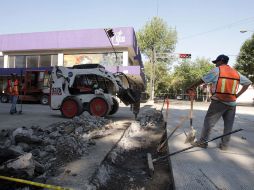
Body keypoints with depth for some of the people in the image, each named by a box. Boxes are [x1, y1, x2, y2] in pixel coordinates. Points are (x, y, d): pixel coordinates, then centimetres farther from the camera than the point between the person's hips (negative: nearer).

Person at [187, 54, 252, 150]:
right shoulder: (236, 73, 13)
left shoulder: (217, 70, -3)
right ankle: (224, 145, 19)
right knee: (228, 125, 13)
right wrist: (237, 95, 14)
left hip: (218, 102, -4)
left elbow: (201, 81, -5)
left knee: (208, 122, 4)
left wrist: (191, 88, 4)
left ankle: (203, 142, 10)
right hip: (231, 103, 5)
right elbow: (248, 83, 19)